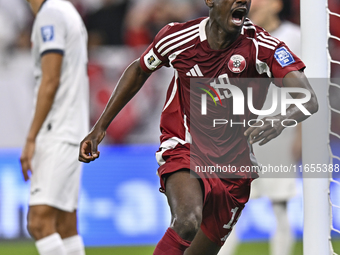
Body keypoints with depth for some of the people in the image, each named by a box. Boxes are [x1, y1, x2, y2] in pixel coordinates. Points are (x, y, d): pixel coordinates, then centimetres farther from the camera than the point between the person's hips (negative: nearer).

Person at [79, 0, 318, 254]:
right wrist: (100, 127, 13)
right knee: (188, 222, -33)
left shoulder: (263, 47, -14)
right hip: (184, 150, -2)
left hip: (235, 165, 2)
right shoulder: (178, 37, -9)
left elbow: (309, 100, -26)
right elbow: (139, 71, 12)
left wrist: (279, 121, -49)